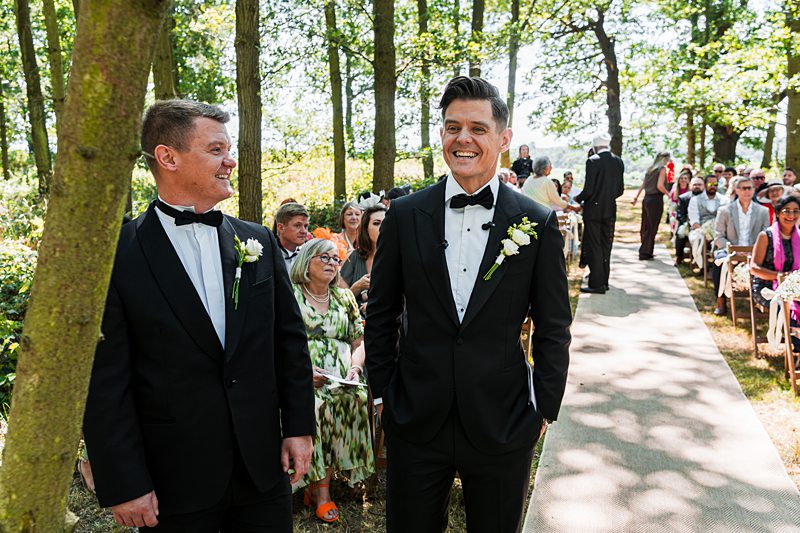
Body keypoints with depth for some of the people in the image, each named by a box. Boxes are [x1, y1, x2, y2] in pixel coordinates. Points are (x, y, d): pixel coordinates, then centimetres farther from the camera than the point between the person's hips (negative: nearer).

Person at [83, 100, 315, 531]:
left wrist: (299, 426, 4)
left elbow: (290, 338, 7)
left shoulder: (259, 242, 3)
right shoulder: (117, 255, -9)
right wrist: (123, 484, -8)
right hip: (174, 480, -3)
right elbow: (105, 382, -8)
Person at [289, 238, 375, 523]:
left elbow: (358, 342, 18)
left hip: (342, 380, 3)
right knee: (315, 405, -33)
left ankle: (318, 486, -17)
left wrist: (355, 368, -2)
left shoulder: (345, 297, 18)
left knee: (356, 399, -28)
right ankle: (320, 488, -17)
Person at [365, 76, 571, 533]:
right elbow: (381, 314, 5)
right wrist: (383, 391, 4)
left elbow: (553, 330, 1)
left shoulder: (538, 224, -5)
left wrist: (544, 409, 0)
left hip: (503, 424, 0)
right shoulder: (406, 216, -2)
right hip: (415, 421, 1)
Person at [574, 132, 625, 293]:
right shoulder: (618, 161, 5)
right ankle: (604, 281, 21)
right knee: (606, 247, 13)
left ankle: (597, 284, 1)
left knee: (594, 248, 0)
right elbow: (620, 189, 8)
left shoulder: (593, 161, -13)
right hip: (610, 210, 6)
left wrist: (578, 199, 2)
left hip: (593, 209, -6)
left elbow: (588, 189, -17)